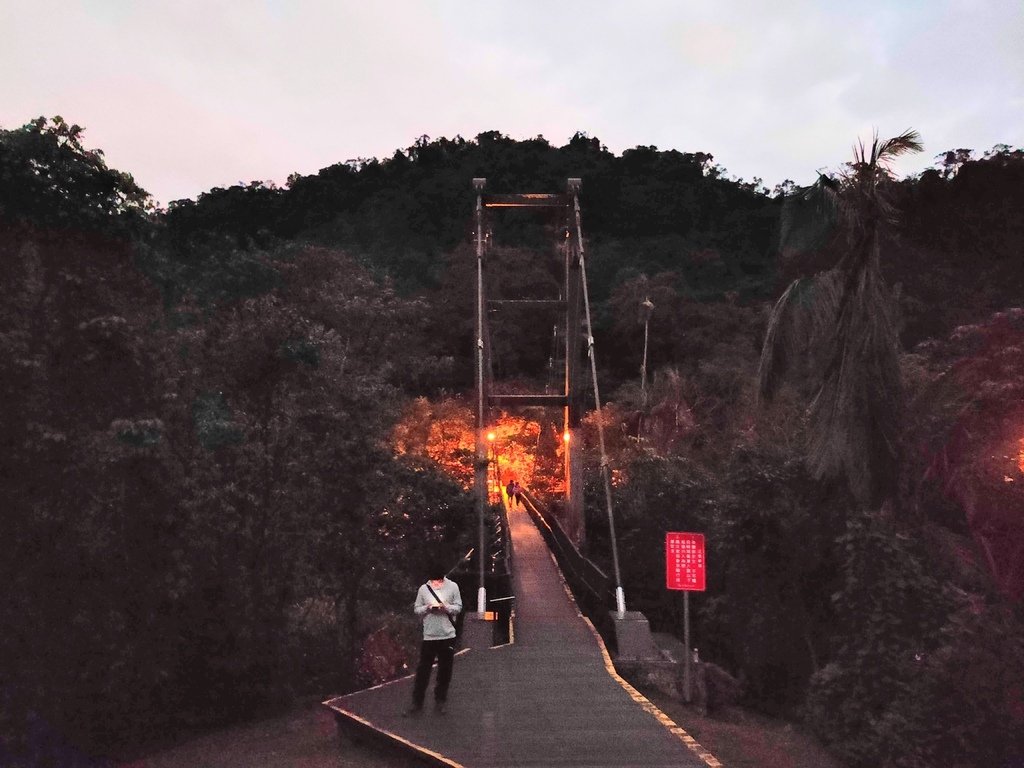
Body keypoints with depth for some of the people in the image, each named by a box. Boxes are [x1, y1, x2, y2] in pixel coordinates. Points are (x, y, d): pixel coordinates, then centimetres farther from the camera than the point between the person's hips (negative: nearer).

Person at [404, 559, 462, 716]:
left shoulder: (452, 586, -2)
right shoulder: (423, 589, 1)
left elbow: (458, 607, 0)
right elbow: (416, 609, 4)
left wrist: (446, 607, -18)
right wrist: (428, 607, -15)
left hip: (447, 636, 0)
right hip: (429, 636, 0)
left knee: (445, 671, 10)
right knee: (422, 670, 3)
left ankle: (440, 701, 24)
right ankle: (417, 703, 13)